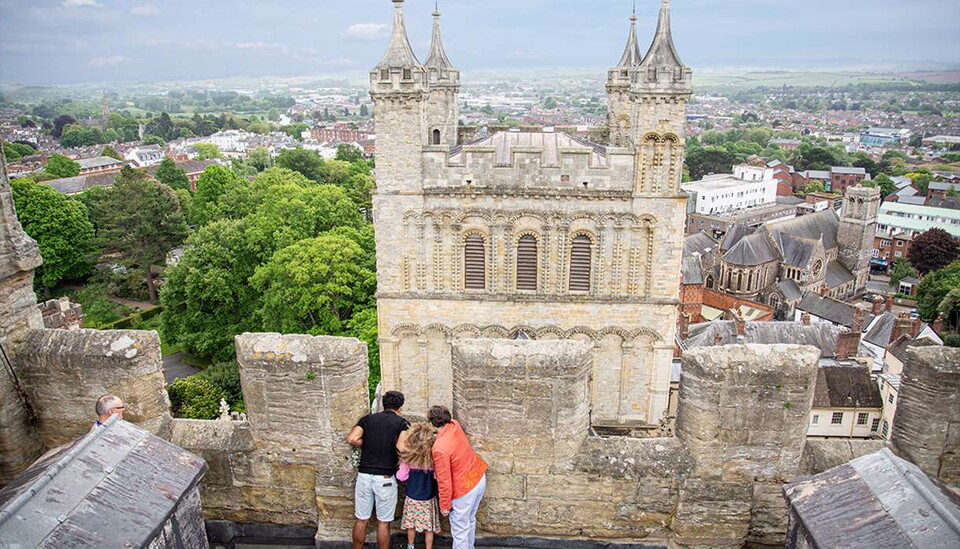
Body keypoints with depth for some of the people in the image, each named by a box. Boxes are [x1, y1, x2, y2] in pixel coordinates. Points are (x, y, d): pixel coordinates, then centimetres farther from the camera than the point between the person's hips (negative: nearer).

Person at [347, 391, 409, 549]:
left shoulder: (367, 419, 6)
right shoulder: (402, 423, -3)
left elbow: (352, 439, -7)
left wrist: (367, 446, 9)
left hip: (364, 475, 3)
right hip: (386, 478, -3)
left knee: (361, 520, 16)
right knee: (383, 522, 11)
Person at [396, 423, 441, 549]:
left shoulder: (408, 457, -18)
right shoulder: (434, 457, -23)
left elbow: (401, 477, -8)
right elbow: (438, 477, -19)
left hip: (412, 498, 2)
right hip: (429, 499, -2)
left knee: (411, 524, 22)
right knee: (428, 527, 15)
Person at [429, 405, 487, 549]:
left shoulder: (439, 449, -28)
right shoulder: (455, 425, -8)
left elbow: (444, 481, -21)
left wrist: (444, 505, -8)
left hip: (464, 489, -8)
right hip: (479, 478, 9)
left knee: (460, 529, 9)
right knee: (470, 519, 28)